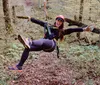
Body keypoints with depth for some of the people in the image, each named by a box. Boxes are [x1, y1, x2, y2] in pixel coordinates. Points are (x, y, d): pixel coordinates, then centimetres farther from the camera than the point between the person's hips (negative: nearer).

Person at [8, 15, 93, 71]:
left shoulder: (62, 31, 19)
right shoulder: (48, 25, 28)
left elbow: (72, 30, 8)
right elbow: (39, 22, 34)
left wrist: (84, 29, -2)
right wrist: (30, 18, 41)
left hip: (51, 45, -4)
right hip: (43, 46, 5)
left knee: (42, 41, -38)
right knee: (27, 48, -11)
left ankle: (29, 42, -69)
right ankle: (19, 66, -6)